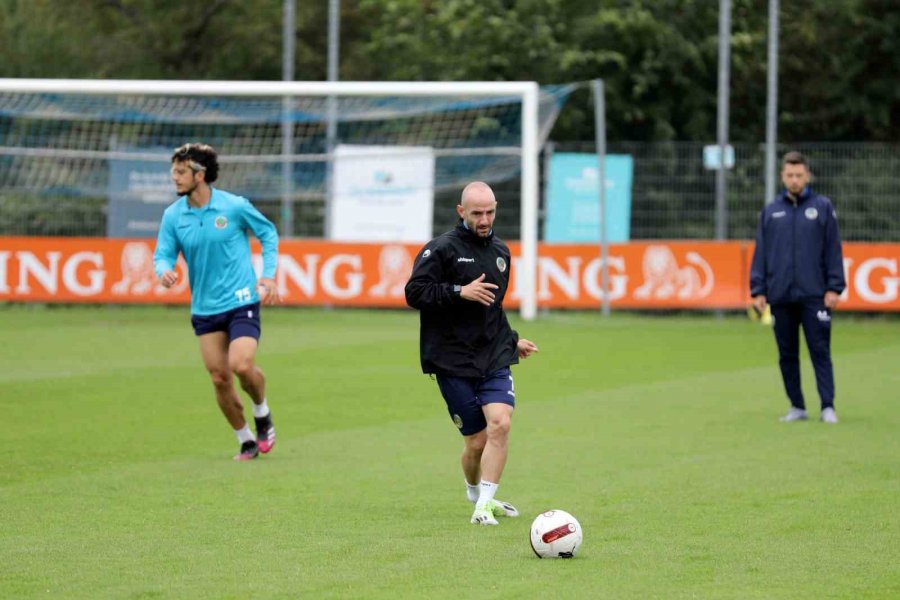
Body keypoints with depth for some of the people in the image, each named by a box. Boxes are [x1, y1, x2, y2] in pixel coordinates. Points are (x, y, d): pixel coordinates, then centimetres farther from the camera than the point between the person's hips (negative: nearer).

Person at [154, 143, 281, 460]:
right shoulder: (172, 216, -1)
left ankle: (262, 414, 10)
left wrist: (268, 274, -2)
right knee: (219, 378, 1)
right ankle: (246, 441, 19)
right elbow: (163, 254, 1)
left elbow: (268, 232, 6)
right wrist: (164, 270, -23)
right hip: (204, 308, 4)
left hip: (242, 301, -4)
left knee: (241, 365, -21)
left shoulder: (235, 206, -9)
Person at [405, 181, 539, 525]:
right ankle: (475, 493, 29)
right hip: (453, 361, -4)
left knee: (500, 423, -18)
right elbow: (414, 293, -14)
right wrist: (460, 292, -21)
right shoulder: (442, 249, -6)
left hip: (494, 358, 4)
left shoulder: (500, 252, 15)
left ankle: (484, 503, -11)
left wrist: (512, 341, 25)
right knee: (477, 440, -1)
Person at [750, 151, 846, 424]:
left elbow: (833, 249, 2)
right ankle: (797, 407, 14)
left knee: (820, 351, -6)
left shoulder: (822, 207, 4)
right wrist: (758, 291, 3)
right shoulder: (771, 211, 10)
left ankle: (828, 406, -7)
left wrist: (834, 288, -5)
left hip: (814, 296, -3)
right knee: (787, 355, 6)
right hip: (780, 296, 3)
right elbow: (760, 253, 10)